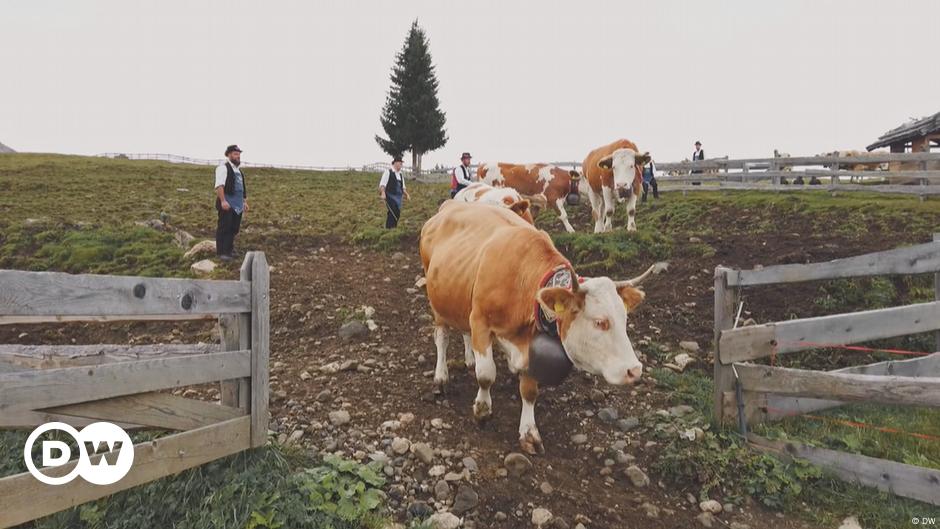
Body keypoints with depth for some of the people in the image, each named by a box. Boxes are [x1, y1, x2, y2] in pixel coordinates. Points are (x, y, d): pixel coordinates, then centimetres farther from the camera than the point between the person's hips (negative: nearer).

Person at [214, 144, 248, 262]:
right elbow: (219, 185, -18)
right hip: (227, 204, -8)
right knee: (224, 228, -4)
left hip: (238, 205, 8)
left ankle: (229, 250, 22)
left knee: (234, 229, 12)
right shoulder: (223, 167, -8)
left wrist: (245, 201, 23)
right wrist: (223, 201, -25)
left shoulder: (238, 169, 20)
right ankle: (221, 252, 1)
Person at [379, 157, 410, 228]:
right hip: (390, 196, -7)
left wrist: (406, 194, 11)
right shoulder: (388, 172, -3)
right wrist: (383, 193, -24)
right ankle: (388, 228, -7)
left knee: (397, 213, 5)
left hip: (398, 196, 7)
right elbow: (382, 184, -10)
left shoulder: (400, 174, 17)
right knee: (392, 212, -15)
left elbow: (403, 187, 24)